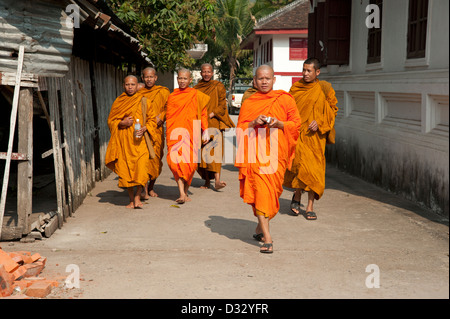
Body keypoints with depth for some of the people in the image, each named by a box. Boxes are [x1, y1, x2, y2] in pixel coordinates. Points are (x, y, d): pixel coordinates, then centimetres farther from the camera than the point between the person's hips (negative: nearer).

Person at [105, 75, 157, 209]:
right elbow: (110, 121, 12)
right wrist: (122, 123, -8)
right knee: (126, 170, 1)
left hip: (139, 141, -1)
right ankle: (131, 199, 13)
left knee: (141, 169, -14)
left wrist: (144, 128, -10)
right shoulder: (118, 102, 10)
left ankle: (137, 197, -2)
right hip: (123, 141, 1)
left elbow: (152, 119, 9)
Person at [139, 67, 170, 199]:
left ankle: (151, 187, 21)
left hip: (157, 130, 1)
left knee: (156, 159, 4)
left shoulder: (163, 92, 9)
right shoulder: (138, 93, 10)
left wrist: (160, 118, -14)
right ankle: (144, 189, -13)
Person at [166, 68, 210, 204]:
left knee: (190, 163, -1)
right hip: (175, 133, 1)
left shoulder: (196, 95, 6)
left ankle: (186, 191, 17)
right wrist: (168, 135, 13)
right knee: (175, 161, -15)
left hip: (191, 133, -1)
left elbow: (203, 114, 11)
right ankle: (182, 193, -17)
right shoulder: (172, 96, 11)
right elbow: (168, 116, 17)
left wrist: (205, 130, 5)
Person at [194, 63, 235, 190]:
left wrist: (211, 114, -13)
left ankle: (217, 180, -23)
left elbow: (222, 104, 0)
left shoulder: (218, 87, 5)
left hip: (214, 123, -3)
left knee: (214, 150, -15)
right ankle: (207, 181, 11)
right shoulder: (196, 88, 14)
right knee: (203, 151, 2)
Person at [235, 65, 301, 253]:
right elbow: (240, 129, 10)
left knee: (271, 192, 4)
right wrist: (254, 123, -10)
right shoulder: (248, 103, 11)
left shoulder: (285, 99, 8)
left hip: (276, 152, 1)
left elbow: (296, 123, 6)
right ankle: (267, 238, -12)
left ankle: (261, 227, 27)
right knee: (260, 191, -10)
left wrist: (279, 124, -12)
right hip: (255, 154, 0)